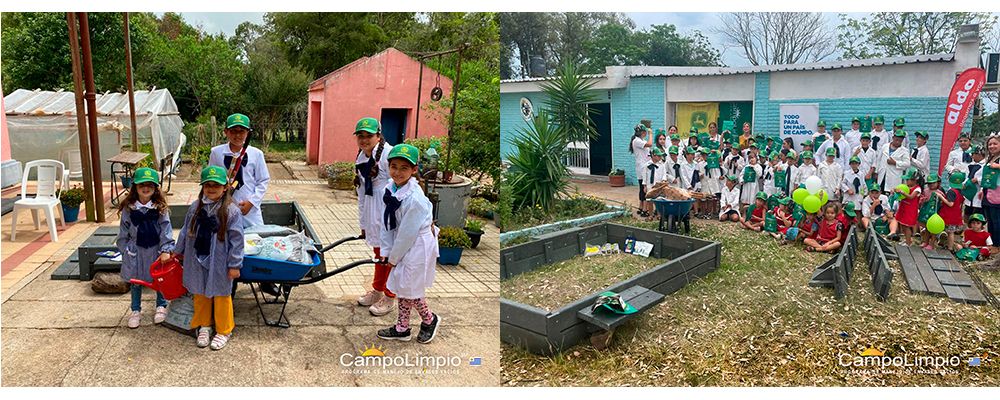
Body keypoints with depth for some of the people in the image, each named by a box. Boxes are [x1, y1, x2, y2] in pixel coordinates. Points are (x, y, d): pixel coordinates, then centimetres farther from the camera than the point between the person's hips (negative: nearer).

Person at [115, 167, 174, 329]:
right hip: (135, 251, 1)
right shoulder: (128, 209, -5)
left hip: (156, 250, -1)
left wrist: (166, 250, -18)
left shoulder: (161, 208, -9)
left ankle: (161, 306, 34)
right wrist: (124, 251, 3)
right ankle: (136, 311, 30)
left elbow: (166, 230, -11)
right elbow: (123, 233, 2)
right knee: (135, 282, 14)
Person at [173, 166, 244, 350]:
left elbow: (236, 240, -13)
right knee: (200, 295, 17)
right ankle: (204, 325, 36)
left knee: (221, 296, 9)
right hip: (197, 260, 5)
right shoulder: (195, 207, 1)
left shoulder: (232, 211, -14)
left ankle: (223, 331, 24)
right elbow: (186, 231, 14)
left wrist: (235, 265, -13)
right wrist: (178, 250, 20)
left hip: (219, 263, -4)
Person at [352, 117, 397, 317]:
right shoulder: (361, 158, 10)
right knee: (379, 253, 20)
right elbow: (362, 192, 14)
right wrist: (362, 222, 15)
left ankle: (389, 298, 17)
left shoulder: (389, 154, -16)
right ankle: (377, 290, 35)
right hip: (373, 214, 8)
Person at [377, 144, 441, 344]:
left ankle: (429, 320, 29)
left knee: (410, 288, 4)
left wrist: (394, 257, -11)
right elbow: (388, 224, 4)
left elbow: (408, 233, -21)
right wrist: (387, 250, 1)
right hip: (403, 243, 8)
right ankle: (402, 328, 31)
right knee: (401, 285, 16)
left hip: (418, 246, -8)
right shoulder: (390, 188, -3)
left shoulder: (414, 198, -28)